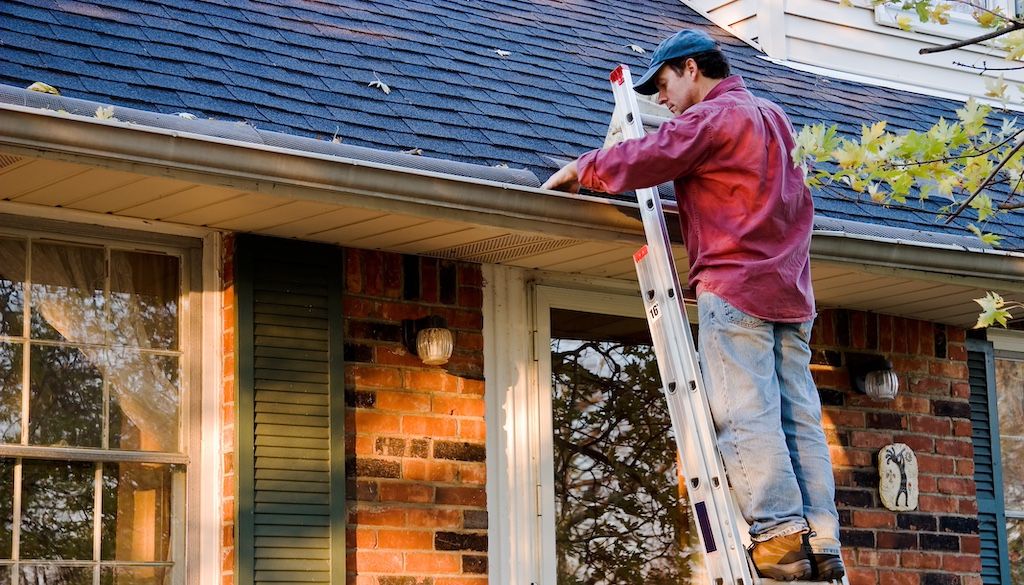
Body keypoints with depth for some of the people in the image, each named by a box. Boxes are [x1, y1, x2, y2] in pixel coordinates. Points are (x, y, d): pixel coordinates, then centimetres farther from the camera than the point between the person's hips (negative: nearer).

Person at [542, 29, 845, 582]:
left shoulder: (709, 117, -4)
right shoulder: (773, 116, 23)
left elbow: (640, 161, -11)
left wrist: (580, 169, 6)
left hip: (734, 285, -8)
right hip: (790, 290, 8)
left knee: (745, 414, -9)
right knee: (799, 418, 1)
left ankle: (780, 534, -16)